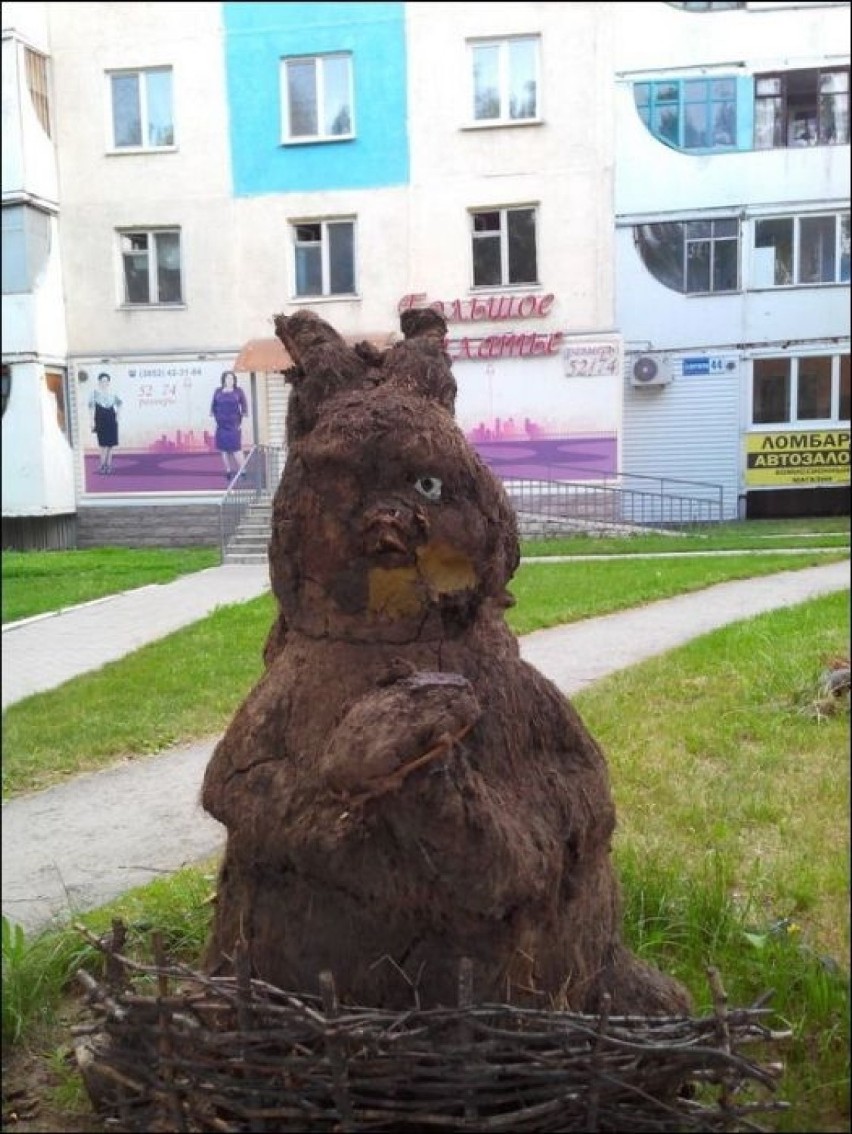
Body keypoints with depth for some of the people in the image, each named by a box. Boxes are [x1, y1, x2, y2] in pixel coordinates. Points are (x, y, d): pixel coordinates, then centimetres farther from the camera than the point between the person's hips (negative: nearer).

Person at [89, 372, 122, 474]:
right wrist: (92, 420, -11)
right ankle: (103, 465, 1)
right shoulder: (95, 392, -2)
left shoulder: (112, 393, 9)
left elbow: (119, 402, 26)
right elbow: (92, 406, -5)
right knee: (103, 443, -5)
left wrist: (117, 414, 14)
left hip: (111, 420, 4)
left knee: (111, 443, 4)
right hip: (100, 419, -4)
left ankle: (108, 464, 12)